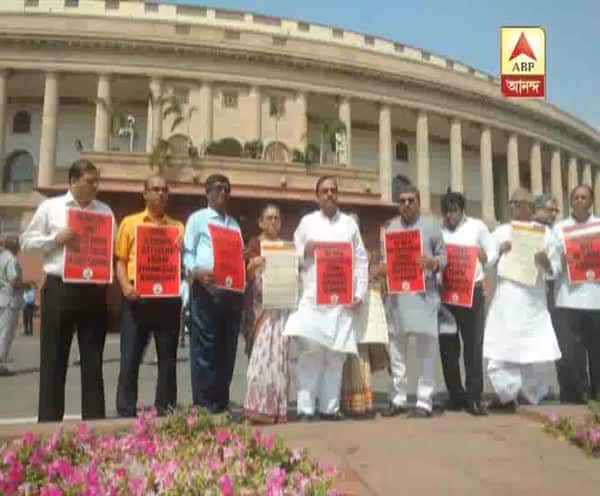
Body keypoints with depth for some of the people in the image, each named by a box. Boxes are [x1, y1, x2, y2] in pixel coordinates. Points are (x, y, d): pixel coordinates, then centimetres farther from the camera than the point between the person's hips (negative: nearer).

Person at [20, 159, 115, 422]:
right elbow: (28, 241, 5)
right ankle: (49, 421, 15)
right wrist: (57, 238, -10)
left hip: (94, 290, 2)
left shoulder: (105, 210, 10)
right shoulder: (50, 207, 5)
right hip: (59, 288, -2)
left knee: (93, 360, 8)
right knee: (54, 359, 5)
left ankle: (94, 420, 17)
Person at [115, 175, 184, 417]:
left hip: (168, 298, 2)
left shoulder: (178, 227, 13)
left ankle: (166, 412, 17)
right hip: (137, 297, -1)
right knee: (130, 358, 0)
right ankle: (126, 413, 10)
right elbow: (120, 260, 5)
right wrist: (125, 286, -12)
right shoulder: (130, 222, 9)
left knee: (168, 358, 7)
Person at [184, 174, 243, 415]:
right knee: (204, 349, -3)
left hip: (231, 291, 5)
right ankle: (203, 404, 5)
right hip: (206, 291, -5)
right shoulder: (197, 219, 5)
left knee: (227, 349, 8)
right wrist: (196, 271, -21)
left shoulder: (234, 224, 20)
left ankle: (221, 403, 18)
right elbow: (188, 253, -2)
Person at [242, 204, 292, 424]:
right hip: (261, 302, -3)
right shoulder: (255, 243, 5)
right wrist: (252, 265, -23)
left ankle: (272, 406, 4)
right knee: (263, 351, -10)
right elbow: (248, 276, -2)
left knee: (275, 351, -1)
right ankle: (262, 405, -4)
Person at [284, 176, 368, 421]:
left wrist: (360, 293, 0)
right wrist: (305, 251, -11)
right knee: (309, 350, -8)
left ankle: (330, 407, 11)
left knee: (336, 353, 3)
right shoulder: (307, 221, 12)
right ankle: (306, 408, -2)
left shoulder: (349, 223, 14)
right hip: (312, 298, -1)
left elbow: (361, 260, 9)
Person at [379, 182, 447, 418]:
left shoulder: (431, 226, 6)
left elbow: (443, 256, 4)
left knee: (425, 348, 0)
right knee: (396, 348, 7)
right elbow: (383, 257, 14)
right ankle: (398, 399, 18)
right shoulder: (388, 228, 12)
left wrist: (432, 263, -16)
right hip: (397, 293, 3)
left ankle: (424, 402, 9)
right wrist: (382, 267, -8)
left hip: (424, 293, -3)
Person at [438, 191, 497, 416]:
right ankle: (456, 395, 19)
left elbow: (493, 253, 8)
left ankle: (474, 397, 4)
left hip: (472, 291, -2)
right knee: (448, 346, 6)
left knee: (473, 346, -2)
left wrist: (484, 258, -13)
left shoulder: (477, 226, 7)